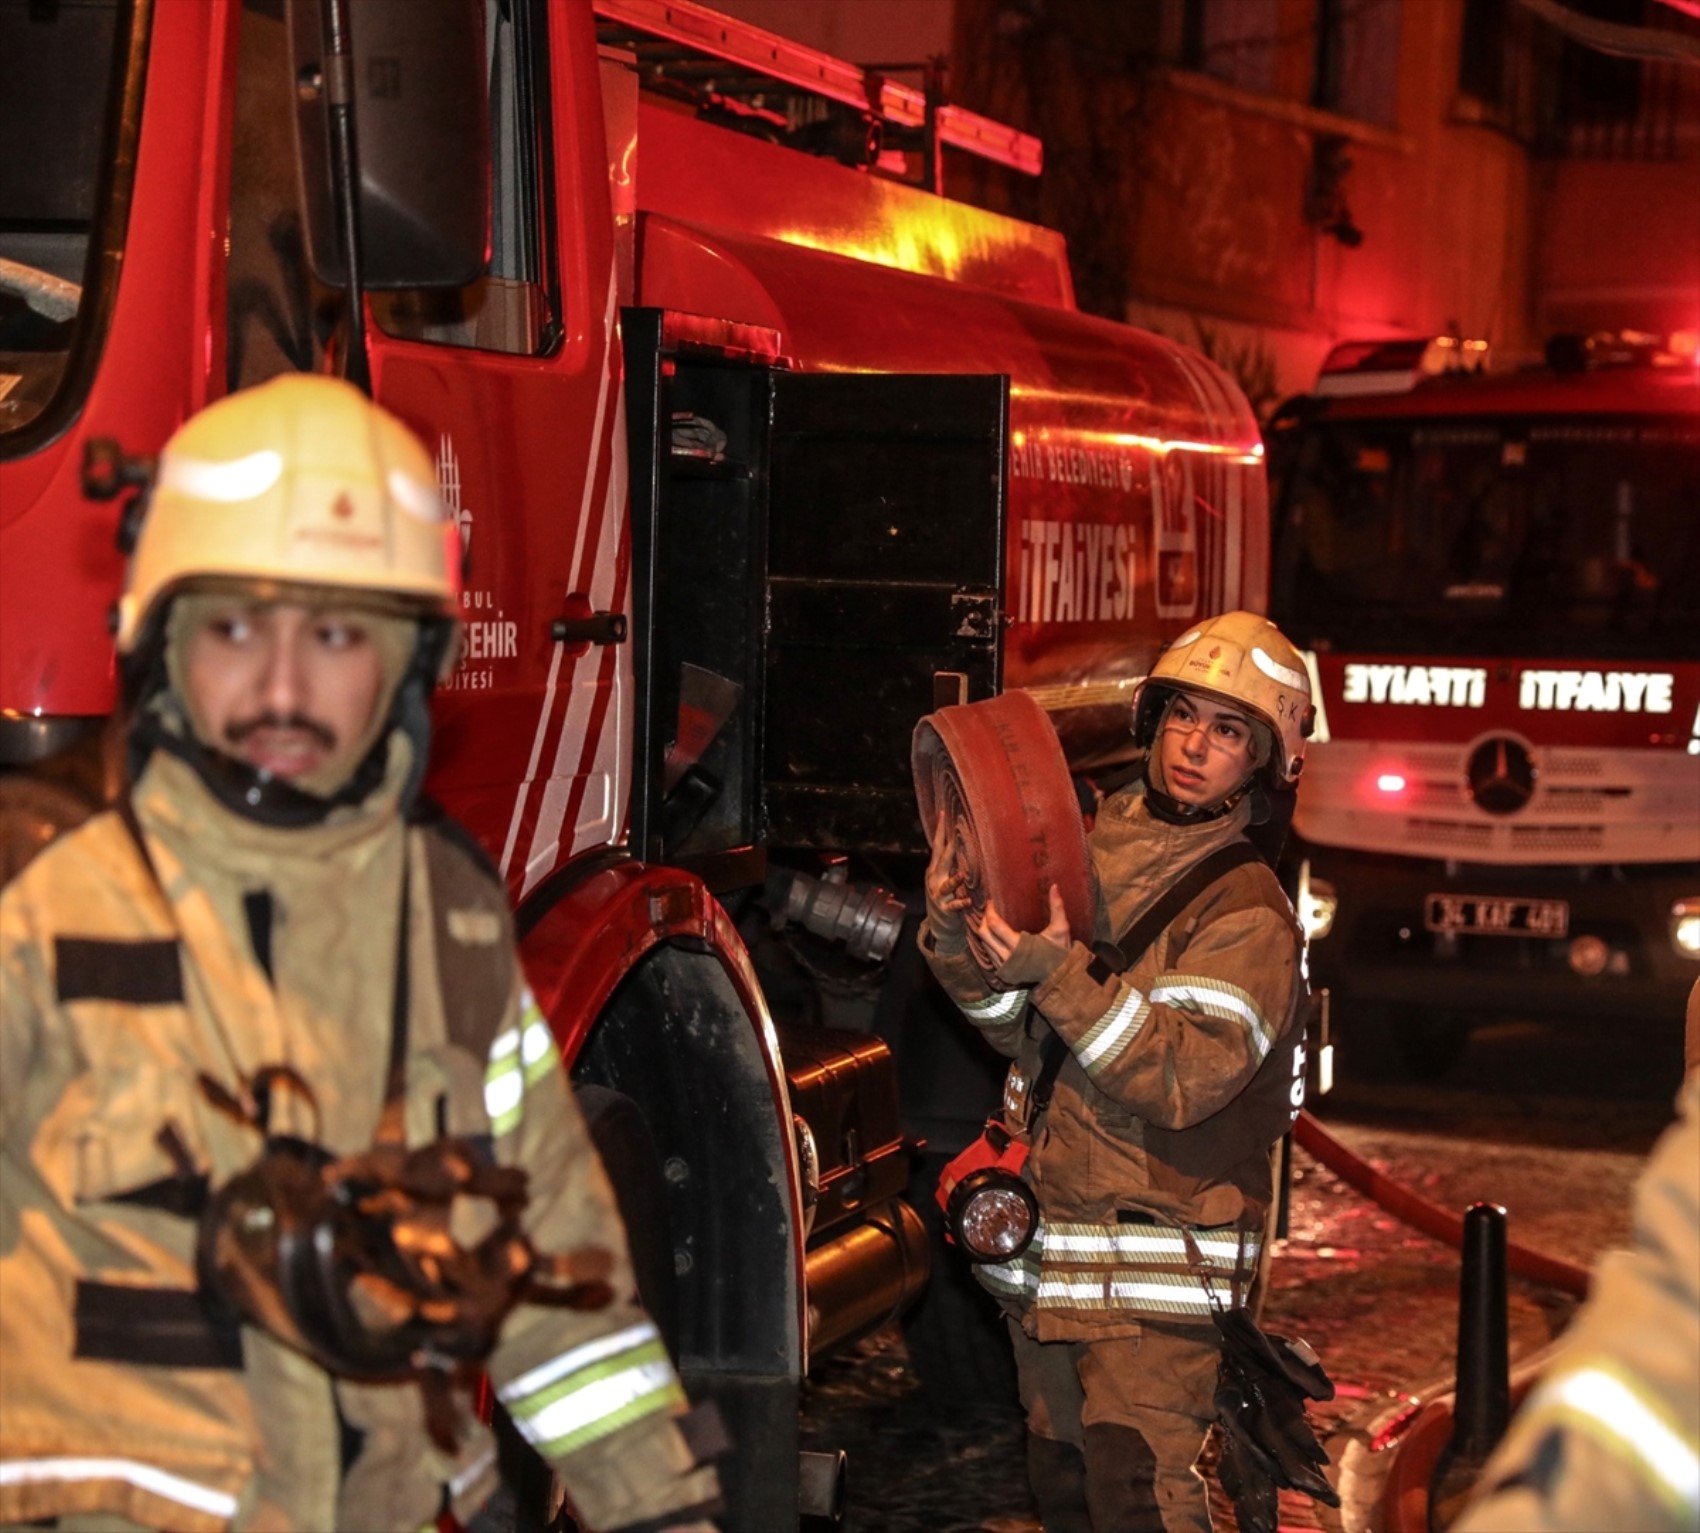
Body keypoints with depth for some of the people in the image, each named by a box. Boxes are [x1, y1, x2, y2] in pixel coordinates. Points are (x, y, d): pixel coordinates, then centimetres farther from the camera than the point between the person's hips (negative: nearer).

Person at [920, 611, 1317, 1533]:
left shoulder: (1246, 911, -12)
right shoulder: (1092, 850, 8)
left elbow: (1182, 1078, -21)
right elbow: (1018, 1031, 10)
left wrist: (1062, 974, -29)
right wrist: (955, 930, -8)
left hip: (1152, 1286, -7)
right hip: (1047, 1264, 8)